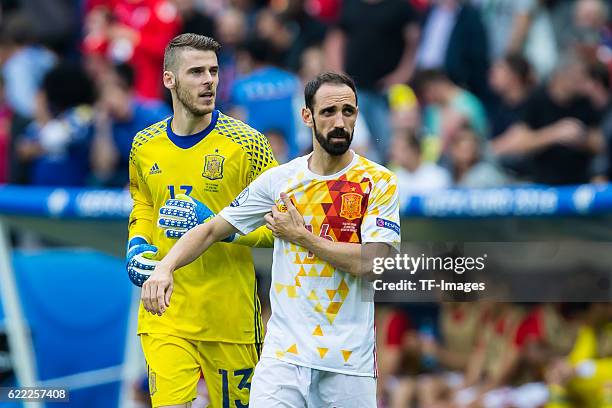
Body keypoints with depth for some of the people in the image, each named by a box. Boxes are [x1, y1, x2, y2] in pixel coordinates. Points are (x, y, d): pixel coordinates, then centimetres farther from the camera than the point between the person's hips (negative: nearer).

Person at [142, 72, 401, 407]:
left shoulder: (379, 182, -2)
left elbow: (368, 263, -14)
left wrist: (301, 235, -7)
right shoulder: (278, 179, 6)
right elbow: (212, 230, 8)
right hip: (283, 353, 1)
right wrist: (166, 266, -9)